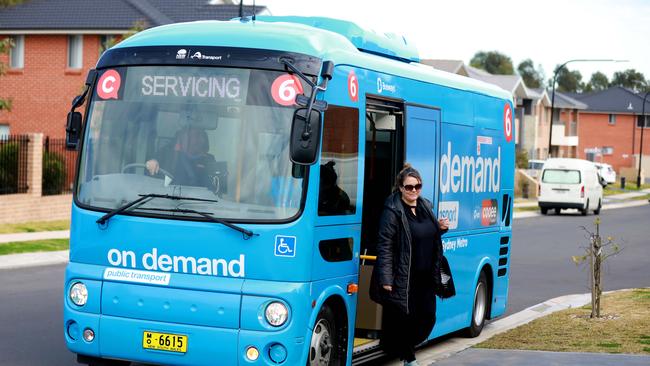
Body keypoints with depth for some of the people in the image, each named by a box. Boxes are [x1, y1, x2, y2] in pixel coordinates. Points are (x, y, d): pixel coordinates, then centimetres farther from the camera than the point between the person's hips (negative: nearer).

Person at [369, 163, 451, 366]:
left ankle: (405, 350, 32)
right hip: (402, 279, -7)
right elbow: (384, 246, -14)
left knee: (428, 318, 9)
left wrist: (440, 228, 6)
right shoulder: (392, 211, -10)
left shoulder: (426, 207, 13)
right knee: (401, 319, -1)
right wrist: (386, 279, -19)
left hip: (425, 278, 7)